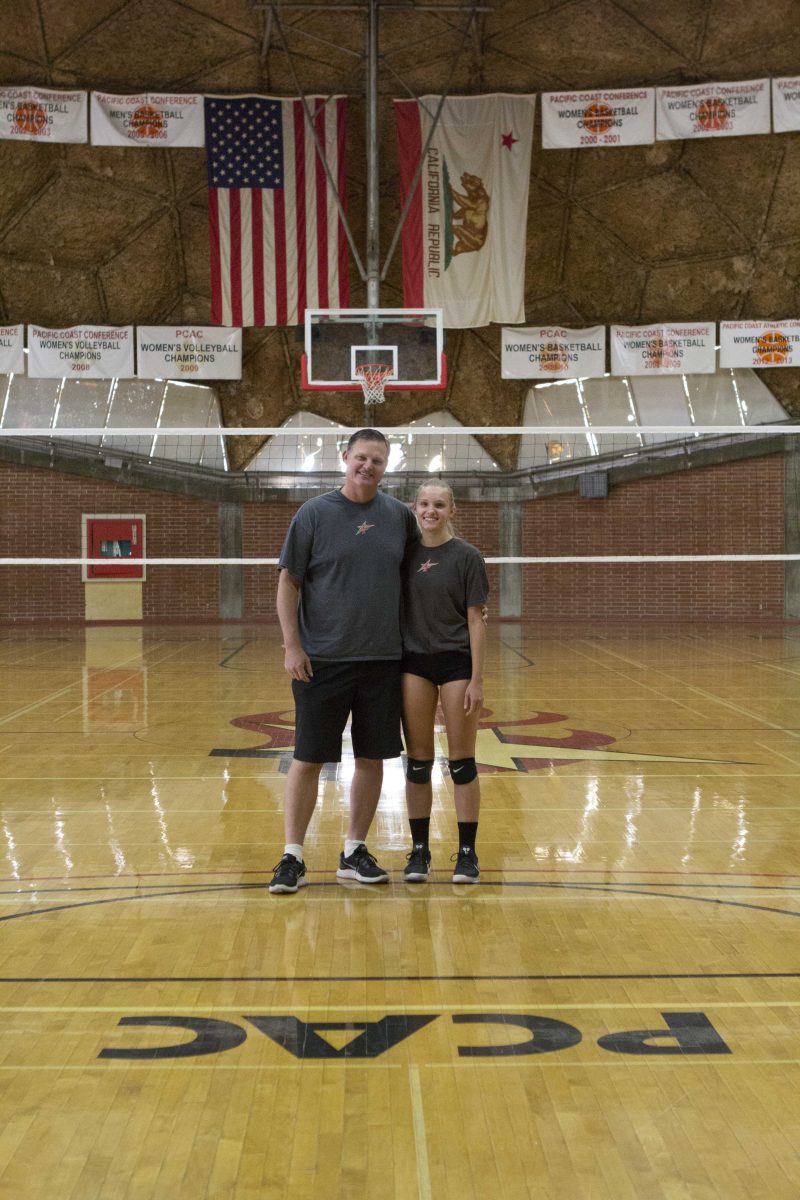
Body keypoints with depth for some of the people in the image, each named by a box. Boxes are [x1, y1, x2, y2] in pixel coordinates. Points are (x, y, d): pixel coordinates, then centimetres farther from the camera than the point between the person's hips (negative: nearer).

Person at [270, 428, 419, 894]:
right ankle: (293, 856, 9)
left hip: (383, 659, 3)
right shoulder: (314, 513, -3)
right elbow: (288, 582, -2)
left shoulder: (399, 515, 6)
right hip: (321, 660, -3)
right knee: (308, 759, 0)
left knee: (372, 757, 8)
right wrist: (292, 646, -9)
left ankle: (355, 852, 20)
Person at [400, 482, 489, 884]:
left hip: (456, 662, -3)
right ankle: (419, 850, 16)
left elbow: (476, 620, -5)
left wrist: (476, 679, -10)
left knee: (461, 763, 2)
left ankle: (467, 853, 11)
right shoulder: (406, 554, 5)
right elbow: (398, 611, 9)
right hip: (414, 663, 3)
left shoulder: (466, 556, -4)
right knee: (417, 763, 7)